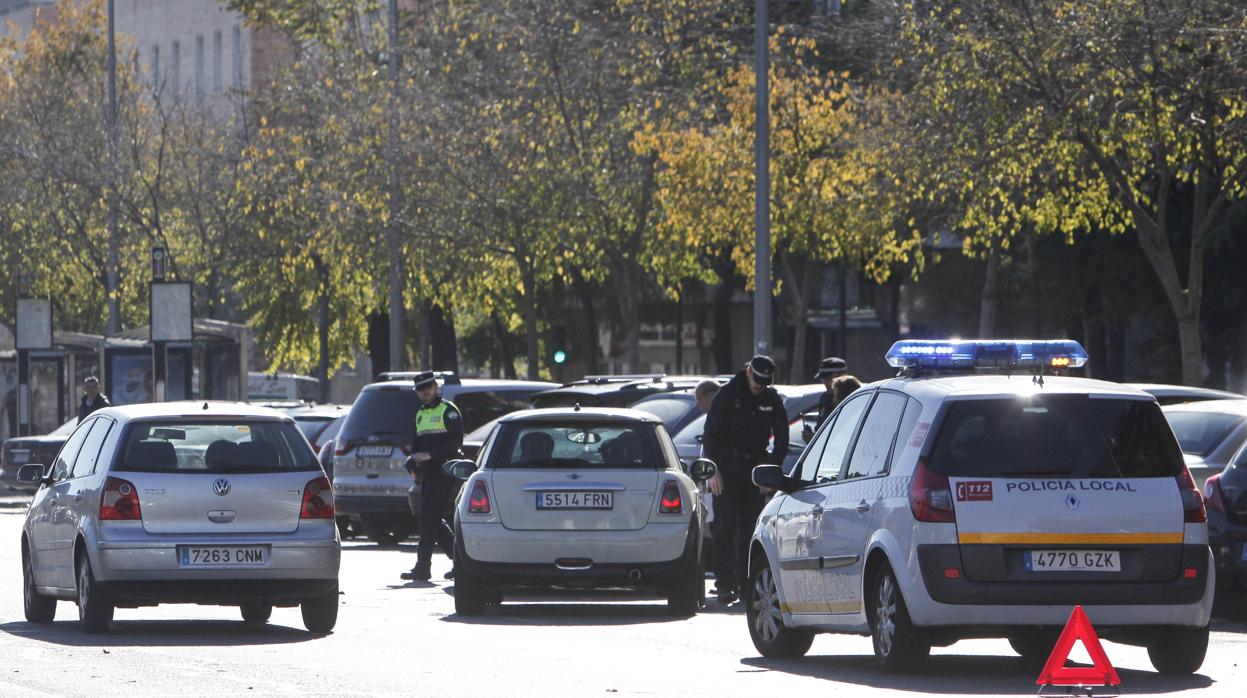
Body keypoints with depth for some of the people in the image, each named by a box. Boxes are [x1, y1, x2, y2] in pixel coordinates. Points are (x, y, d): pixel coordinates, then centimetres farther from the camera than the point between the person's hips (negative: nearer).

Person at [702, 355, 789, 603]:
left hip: (755, 469, 3)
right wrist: (713, 470, -10)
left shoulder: (772, 400, 4)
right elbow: (710, 433, -3)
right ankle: (725, 584, -9)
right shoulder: (728, 394, -5)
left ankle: (747, 584, 5)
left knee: (751, 527, 1)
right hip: (727, 468, -3)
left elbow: (782, 438, 10)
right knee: (725, 527, -8)